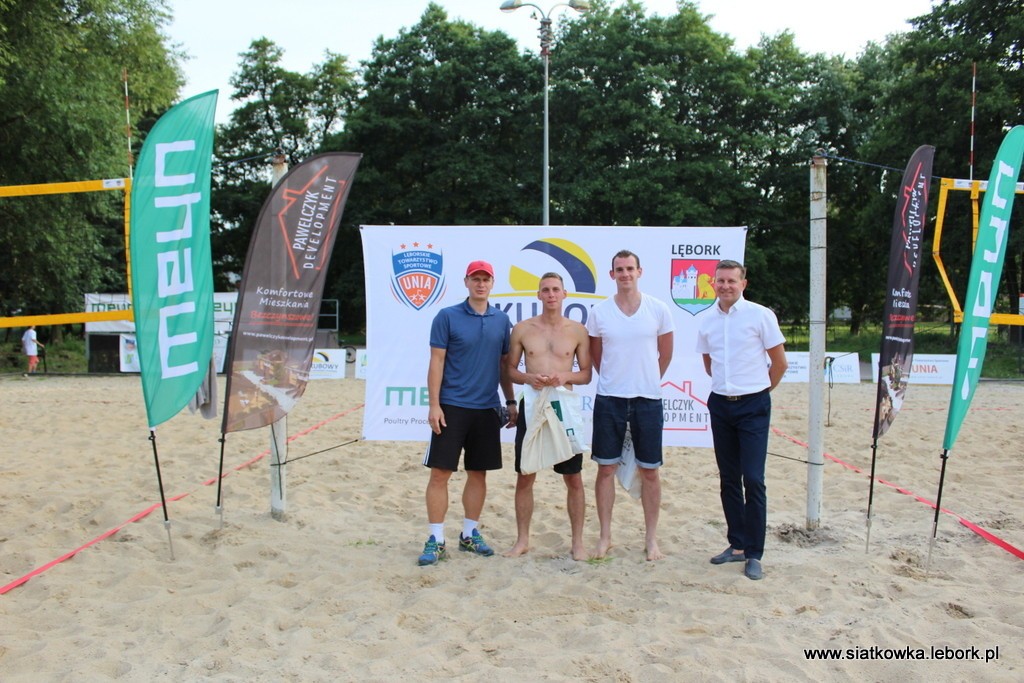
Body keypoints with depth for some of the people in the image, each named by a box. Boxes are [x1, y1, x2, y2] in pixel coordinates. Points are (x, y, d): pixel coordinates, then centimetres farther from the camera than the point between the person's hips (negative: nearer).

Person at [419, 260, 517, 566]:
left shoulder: (501, 320, 8)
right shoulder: (447, 317, -4)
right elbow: (436, 362, -5)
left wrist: (510, 402, 11)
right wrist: (434, 405, -11)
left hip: (487, 408, 4)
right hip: (452, 406, -4)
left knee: (478, 473, 10)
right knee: (440, 472, -2)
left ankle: (470, 534, 25)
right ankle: (436, 540, 8)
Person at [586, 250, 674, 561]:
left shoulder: (658, 309, -1)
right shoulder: (599, 312, 0)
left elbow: (665, 354, 9)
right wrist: (615, 381, 10)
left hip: (648, 399, 0)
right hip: (609, 399, 1)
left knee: (649, 471, 6)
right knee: (606, 468, 5)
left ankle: (651, 538, 19)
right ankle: (605, 536, 17)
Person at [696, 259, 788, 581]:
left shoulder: (760, 315, -8)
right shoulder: (707, 320, 5)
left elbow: (779, 362, -2)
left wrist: (758, 389, 5)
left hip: (753, 406, -5)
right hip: (720, 405, 5)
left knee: (753, 480, -7)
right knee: (728, 479, 10)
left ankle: (754, 554, 2)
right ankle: (737, 545, 22)